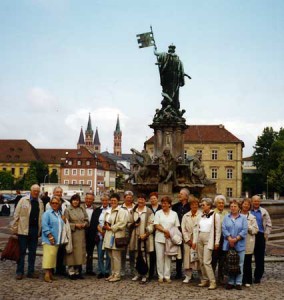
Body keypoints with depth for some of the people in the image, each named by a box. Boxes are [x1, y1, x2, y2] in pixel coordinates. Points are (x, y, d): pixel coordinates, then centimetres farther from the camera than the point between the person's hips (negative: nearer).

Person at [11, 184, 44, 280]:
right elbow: (16, 215, -3)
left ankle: (31, 271, 17)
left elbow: (41, 217, 8)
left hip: (35, 230, 4)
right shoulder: (23, 200, -2)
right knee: (22, 251, 2)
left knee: (33, 252, 9)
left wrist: (40, 229, 3)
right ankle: (20, 272, 10)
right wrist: (15, 228, -7)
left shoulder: (40, 202, 9)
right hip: (23, 229, -4)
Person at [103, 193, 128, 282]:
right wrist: (106, 226, 5)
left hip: (117, 236, -8)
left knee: (116, 257, -5)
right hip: (109, 236, 8)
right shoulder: (108, 211, 19)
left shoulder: (122, 211, -6)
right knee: (112, 257, 12)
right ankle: (113, 274, 20)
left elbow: (122, 223, -16)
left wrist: (111, 228, -12)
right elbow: (105, 222, 27)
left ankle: (117, 275, 1)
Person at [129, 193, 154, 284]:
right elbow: (129, 223, 15)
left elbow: (151, 224, -7)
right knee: (137, 256, 11)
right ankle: (138, 274, 21)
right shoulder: (133, 211, 11)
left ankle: (145, 275, 4)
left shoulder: (149, 212, -3)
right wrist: (133, 224, -7)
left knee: (145, 256, -3)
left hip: (145, 237, -4)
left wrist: (146, 234, -17)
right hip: (135, 236, 4)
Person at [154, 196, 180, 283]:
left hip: (170, 238, 1)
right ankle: (160, 276, 8)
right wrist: (165, 231, -14)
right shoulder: (158, 213, 6)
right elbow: (156, 225, -3)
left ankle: (167, 276, 10)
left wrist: (170, 233, -8)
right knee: (160, 257, 0)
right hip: (160, 238, -1)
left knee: (168, 257, 4)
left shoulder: (174, 214, 9)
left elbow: (177, 226, 6)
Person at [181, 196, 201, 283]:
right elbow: (183, 229, 7)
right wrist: (188, 240, -3)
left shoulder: (201, 215, 0)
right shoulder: (186, 216, 10)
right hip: (188, 240, 2)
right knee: (188, 257, 1)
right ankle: (188, 276, 10)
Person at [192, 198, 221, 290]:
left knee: (206, 262, -12)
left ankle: (212, 282, -5)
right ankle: (204, 280, 19)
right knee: (201, 262, 8)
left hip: (208, 240, -6)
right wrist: (194, 241, 8)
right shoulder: (202, 216, 11)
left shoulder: (215, 215, -5)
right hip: (200, 240, 6)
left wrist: (216, 242, -8)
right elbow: (197, 229, 12)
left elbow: (218, 230, -6)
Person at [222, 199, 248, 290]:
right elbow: (224, 229, -1)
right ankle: (230, 282, 13)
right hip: (228, 244, 1)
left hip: (240, 245, -1)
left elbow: (244, 230, -4)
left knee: (239, 264, 0)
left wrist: (236, 239, -13)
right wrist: (230, 239, -14)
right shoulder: (226, 217, 9)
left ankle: (238, 283, 8)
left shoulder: (243, 218, 5)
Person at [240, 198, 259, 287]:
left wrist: (248, 227, -13)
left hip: (248, 243, 0)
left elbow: (255, 230, 1)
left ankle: (247, 281, 13)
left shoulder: (252, 217, 7)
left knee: (247, 262, 3)